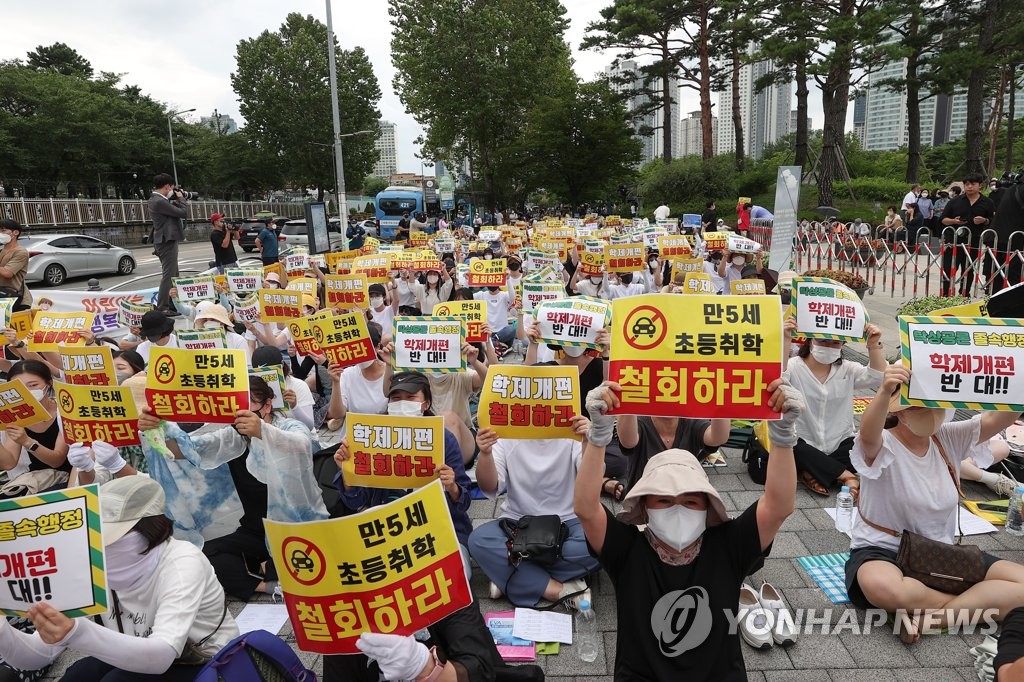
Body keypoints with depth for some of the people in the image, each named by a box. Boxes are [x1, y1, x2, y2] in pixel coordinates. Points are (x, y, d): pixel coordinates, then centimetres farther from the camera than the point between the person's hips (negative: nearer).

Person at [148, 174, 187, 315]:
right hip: (167, 241, -11)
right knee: (168, 275, -8)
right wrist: (180, 198, -3)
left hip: (166, 241, 11)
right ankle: (162, 308, -6)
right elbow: (183, 213, -18)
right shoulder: (160, 201, -18)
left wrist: (175, 201, 6)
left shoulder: (155, 199, 13)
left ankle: (171, 305, 25)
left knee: (173, 275, 18)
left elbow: (172, 211, 18)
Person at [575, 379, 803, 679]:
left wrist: (782, 431, -26)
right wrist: (600, 431, -31)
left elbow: (780, 505, -14)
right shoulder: (628, 550, -8)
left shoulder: (726, 547, -4)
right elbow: (586, 507, -21)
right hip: (639, 675, -2)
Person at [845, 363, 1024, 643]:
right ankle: (975, 603, -12)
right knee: (882, 587, -39)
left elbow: (999, 418, -10)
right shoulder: (882, 445, -14)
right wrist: (884, 392, -58)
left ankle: (927, 616, -17)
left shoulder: (949, 438, 3)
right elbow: (867, 434, -39)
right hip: (883, 551, -6)